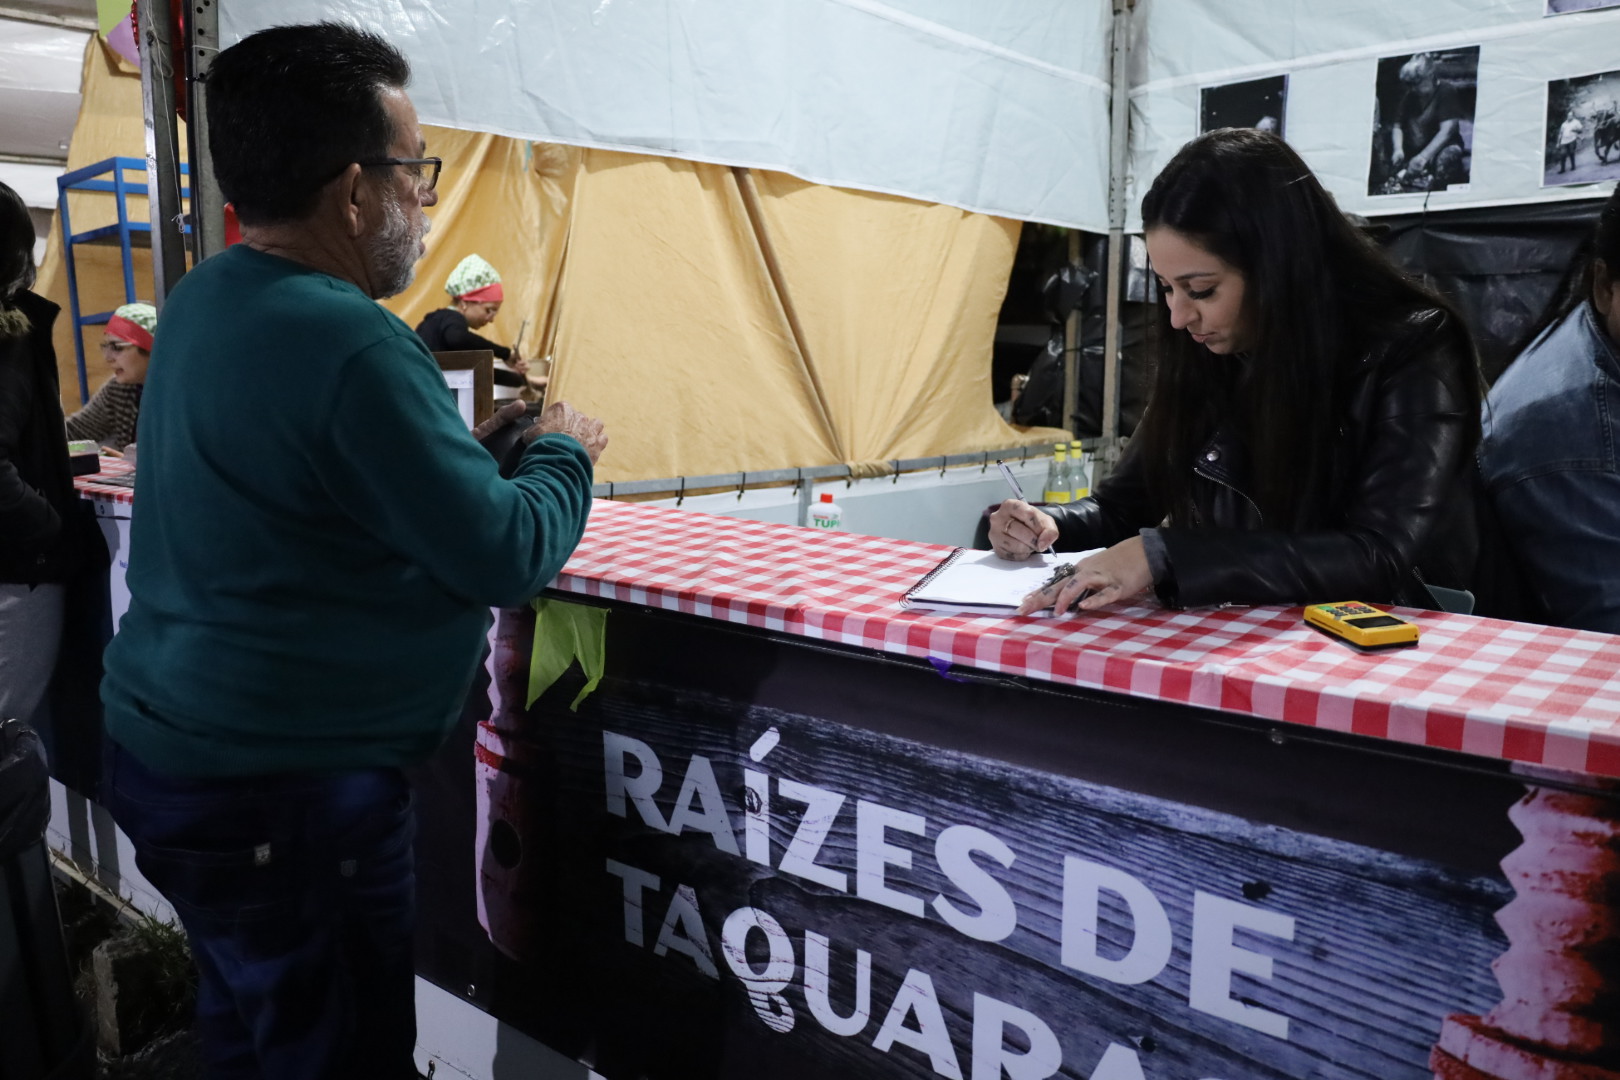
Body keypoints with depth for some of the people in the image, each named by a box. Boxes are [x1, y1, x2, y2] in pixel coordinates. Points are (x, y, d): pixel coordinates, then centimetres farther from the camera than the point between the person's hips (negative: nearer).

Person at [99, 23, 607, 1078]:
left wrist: (466, 442, 11)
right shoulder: (349, 346, -24)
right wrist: (564, 455, -3)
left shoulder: (204, 299, 6)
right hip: (286, 793, -9)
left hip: (170, 746, 9)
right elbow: (505, 558, -21)